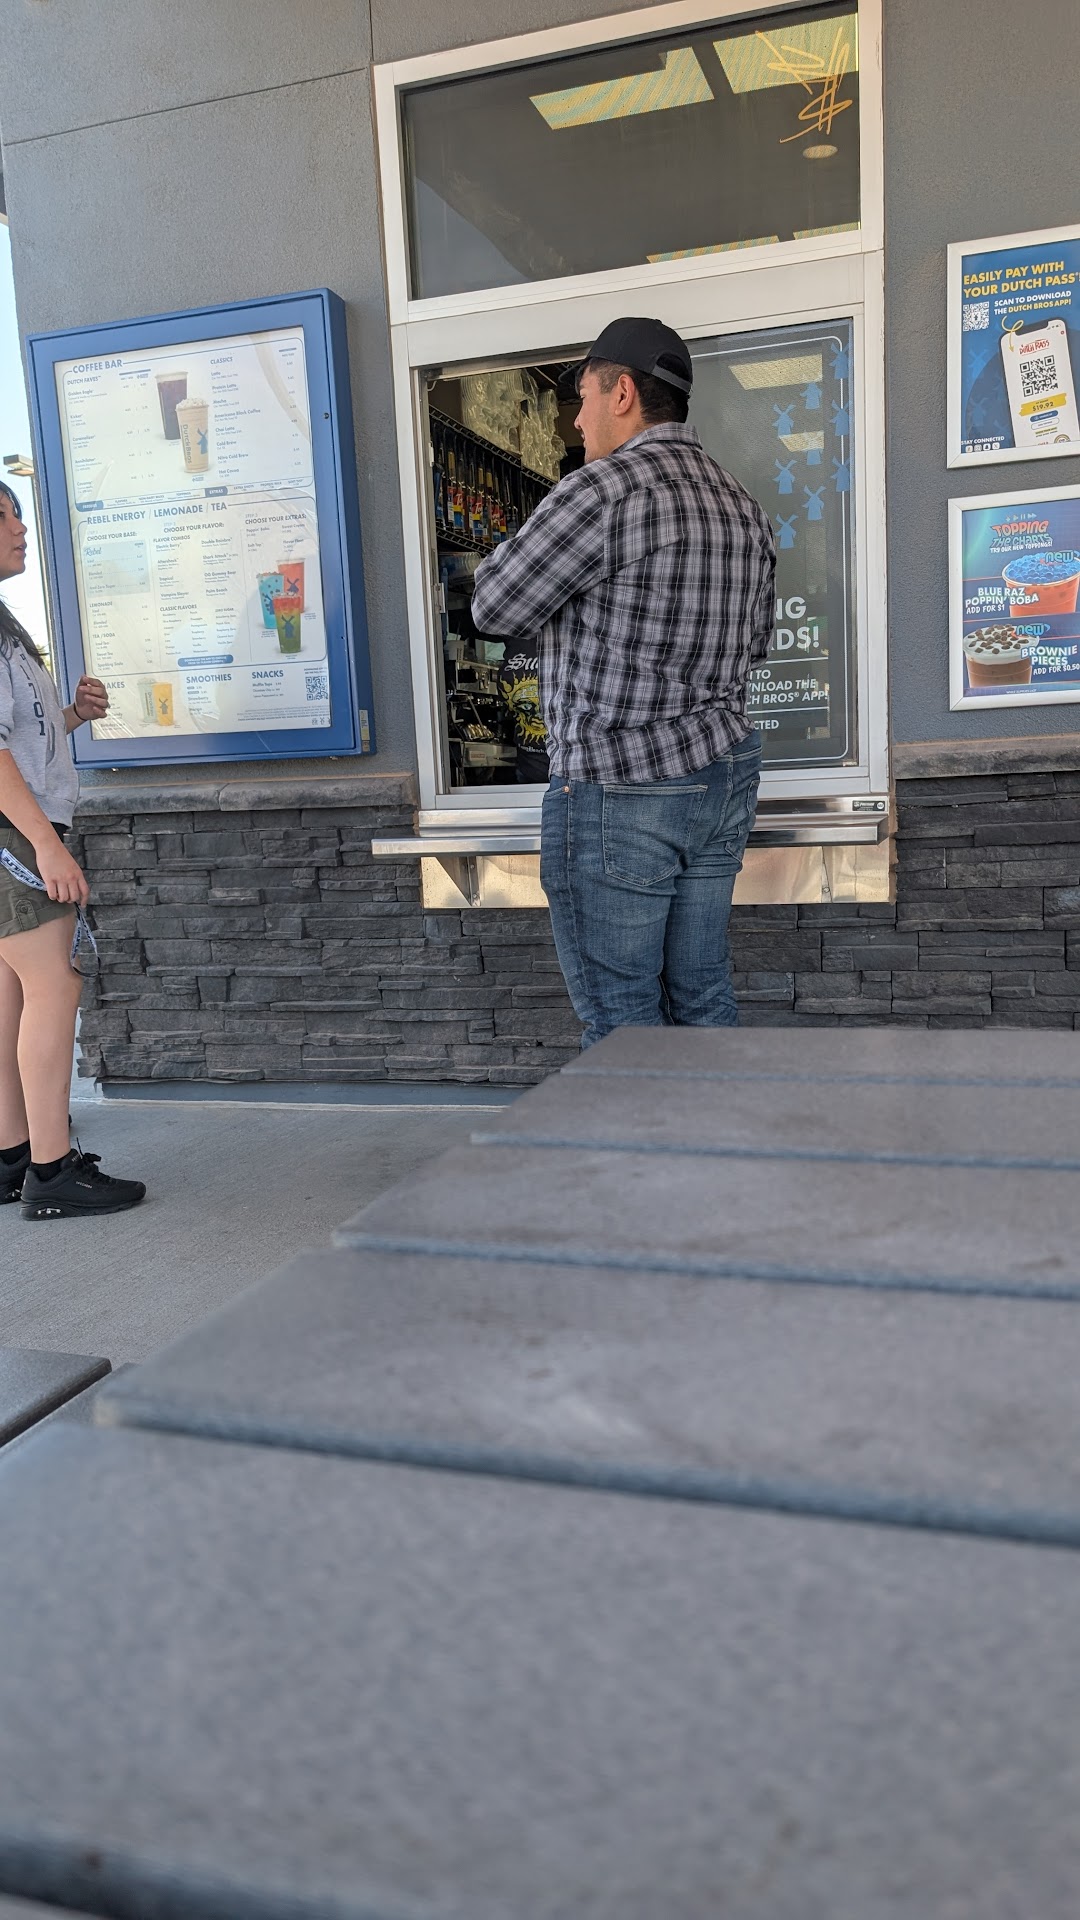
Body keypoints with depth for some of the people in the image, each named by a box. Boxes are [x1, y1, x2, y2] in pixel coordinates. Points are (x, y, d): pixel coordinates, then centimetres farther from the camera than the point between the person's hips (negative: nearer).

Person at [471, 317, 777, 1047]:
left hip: (618, 791, -8)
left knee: (619, 1015, 1)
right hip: (724, 774, 8)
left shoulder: (607, 490, -15)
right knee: (701, 997, 14)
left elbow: (497, 607, -8)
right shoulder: (743, 507, 10)